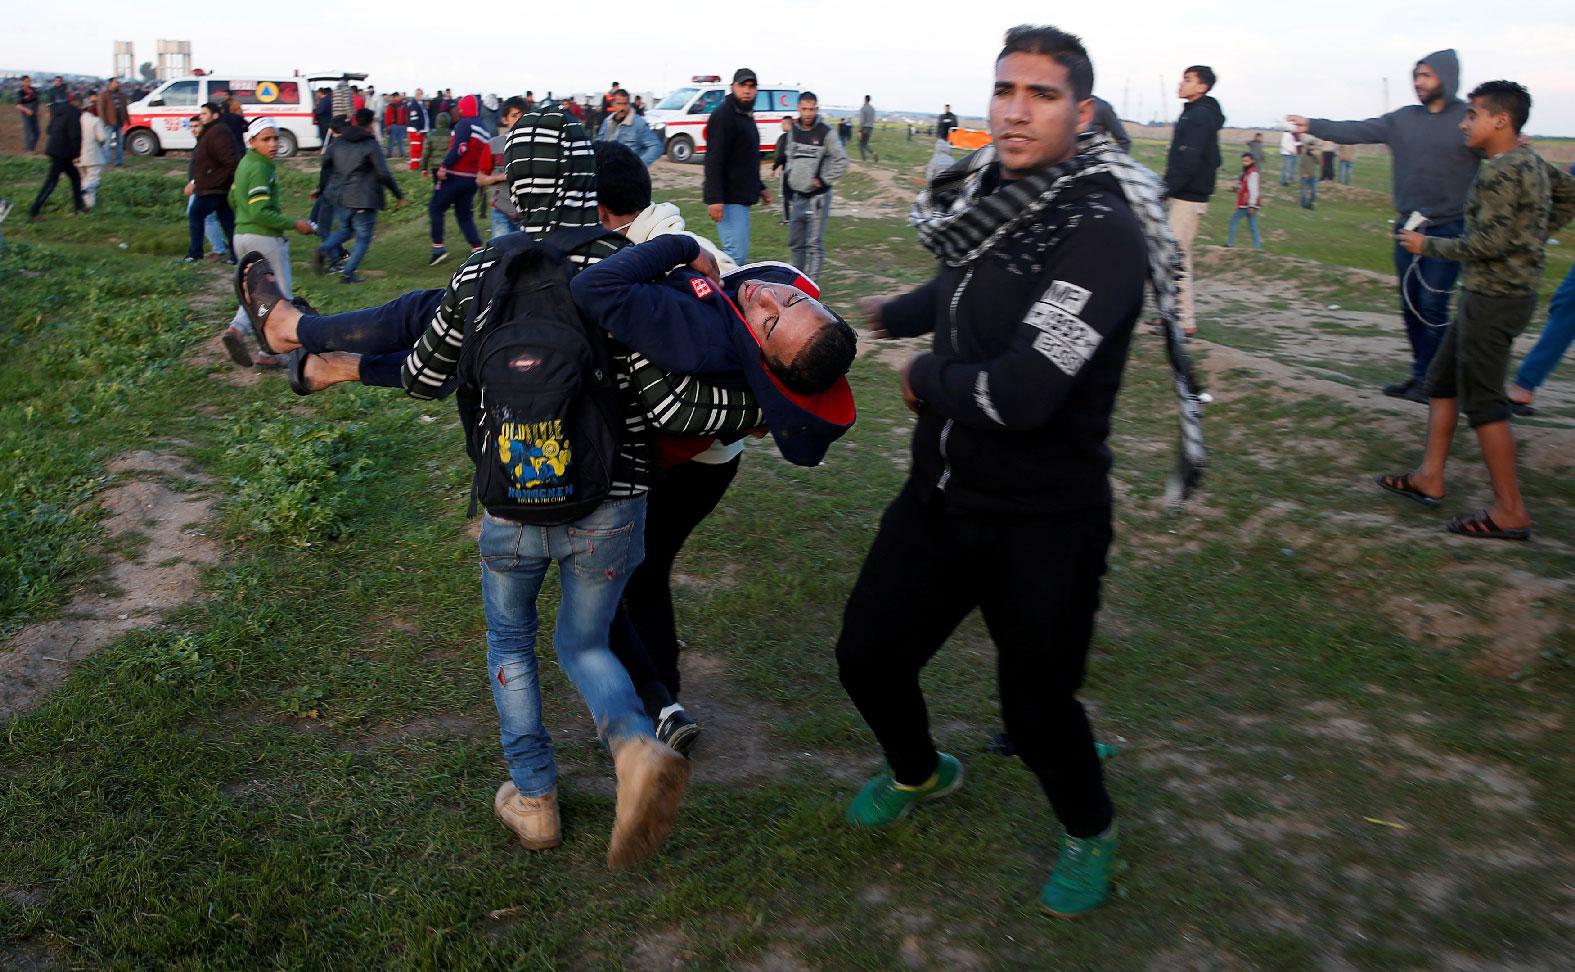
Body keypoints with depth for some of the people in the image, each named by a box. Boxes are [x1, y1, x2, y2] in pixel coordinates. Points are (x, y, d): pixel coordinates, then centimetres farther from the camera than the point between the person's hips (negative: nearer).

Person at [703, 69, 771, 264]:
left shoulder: (746, 115, 19)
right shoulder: (723, 115, -12)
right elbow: (714, 161, -20)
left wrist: (759, 187, 26)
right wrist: (714, 199, -26)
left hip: (742, 197, 10)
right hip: (729, 199, -10)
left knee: (736, 252, 14)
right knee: (737, 254, -15)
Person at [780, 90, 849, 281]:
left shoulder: (826, 133, -8)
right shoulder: (793, 131, 7)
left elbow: (842, 161, -6)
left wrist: (824, 181, -9)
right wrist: (788, 178, 13)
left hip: (817, 196, -6)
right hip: (796, 196, 6)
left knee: (815, 244, -6)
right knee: (795, 242, 13)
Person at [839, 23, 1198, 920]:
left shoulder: (1104, 232, -22)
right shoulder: (990, 201, 1)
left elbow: (1020, 393, -31)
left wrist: (922, 378, -14)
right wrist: (887, 315, 36)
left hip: (1045, 523, -7)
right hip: (941, 495, 7)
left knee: (1036, 706, 6)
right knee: (867, 657, 14)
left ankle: (1091, 832, 40)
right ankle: (919, 773, 47)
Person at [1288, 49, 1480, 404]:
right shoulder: (1403, 119, 7)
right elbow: (1358, 131, 1)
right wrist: (1313, 126, -8)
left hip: (1449, 230, -5)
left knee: (1433, 305, -8)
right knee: (1410, 304, 10)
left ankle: (1428, 379, 2)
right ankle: (1420, 373, 22)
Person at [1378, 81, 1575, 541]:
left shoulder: (1500, 172, -19)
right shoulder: (1531, 163, 11)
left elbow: (1489, 244, -24)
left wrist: (1428, 245, -12)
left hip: (1494, 297, -10)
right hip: (1495, 292, 10)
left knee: (1482, 399, -5)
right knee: (1442, 380, 17)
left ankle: (1510, 511, 1)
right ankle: (1429, 478, 23)